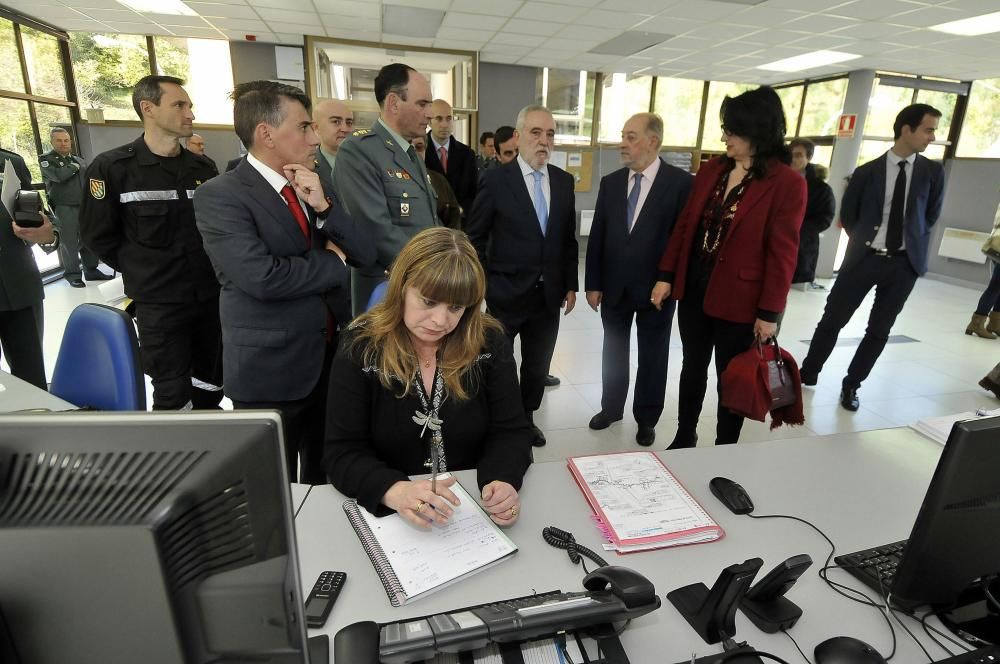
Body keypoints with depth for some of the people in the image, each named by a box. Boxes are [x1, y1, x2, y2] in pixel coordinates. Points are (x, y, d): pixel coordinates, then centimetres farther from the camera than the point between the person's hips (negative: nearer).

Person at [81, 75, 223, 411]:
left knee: (211, 384, 15)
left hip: (212, 295, 4)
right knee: (173, 396, 5)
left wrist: (211, 269, 3)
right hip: (159, 302, -4)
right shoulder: (111, 167, -8)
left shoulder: (203, 167, 5)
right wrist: (144, 272, -1)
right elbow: (98, 235, -2)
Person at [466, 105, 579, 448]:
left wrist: (570, 284, 8)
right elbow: (474, 237, -5)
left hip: (549, 294, 4)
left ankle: (527, 417, 38)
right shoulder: (495, 178, -8)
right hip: (506, 293, -4)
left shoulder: (564, 181, 5)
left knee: (538, 366, 17)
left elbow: (568, 237, 11)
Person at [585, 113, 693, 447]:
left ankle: (646, 419, 31)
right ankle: (611, 408, 37)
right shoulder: (610, 182, 3)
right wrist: (593, 284, 0)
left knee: (652, 357, 12)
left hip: (656, 289, -3)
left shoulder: (681, 182, -9)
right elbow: (597, 236, 3)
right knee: (613, 352, 17)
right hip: (613, 287, 4)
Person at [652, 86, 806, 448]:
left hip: (739, 299, -5)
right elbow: (685, 225, 7)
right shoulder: (710, 170, 4)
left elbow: (782, 253, -12)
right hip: (693, 288, 5)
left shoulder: (787, 183, -11)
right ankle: (684, 439, 35)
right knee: (693, 368, 17)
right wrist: (666, 275, 3)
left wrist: (769, 312, -12)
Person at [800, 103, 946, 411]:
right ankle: (807, 375, 16)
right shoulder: (867, 172, -1)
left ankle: (851, 386, 20)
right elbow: (847, 214, 8)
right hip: (864, 258, -2)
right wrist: (864, 240, 6)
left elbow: (931, 215, 15)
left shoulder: (933, 172, 4)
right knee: (832, 320, 0)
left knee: (879, 330, 7)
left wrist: (913, 240, 10)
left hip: (904, 262, 2)